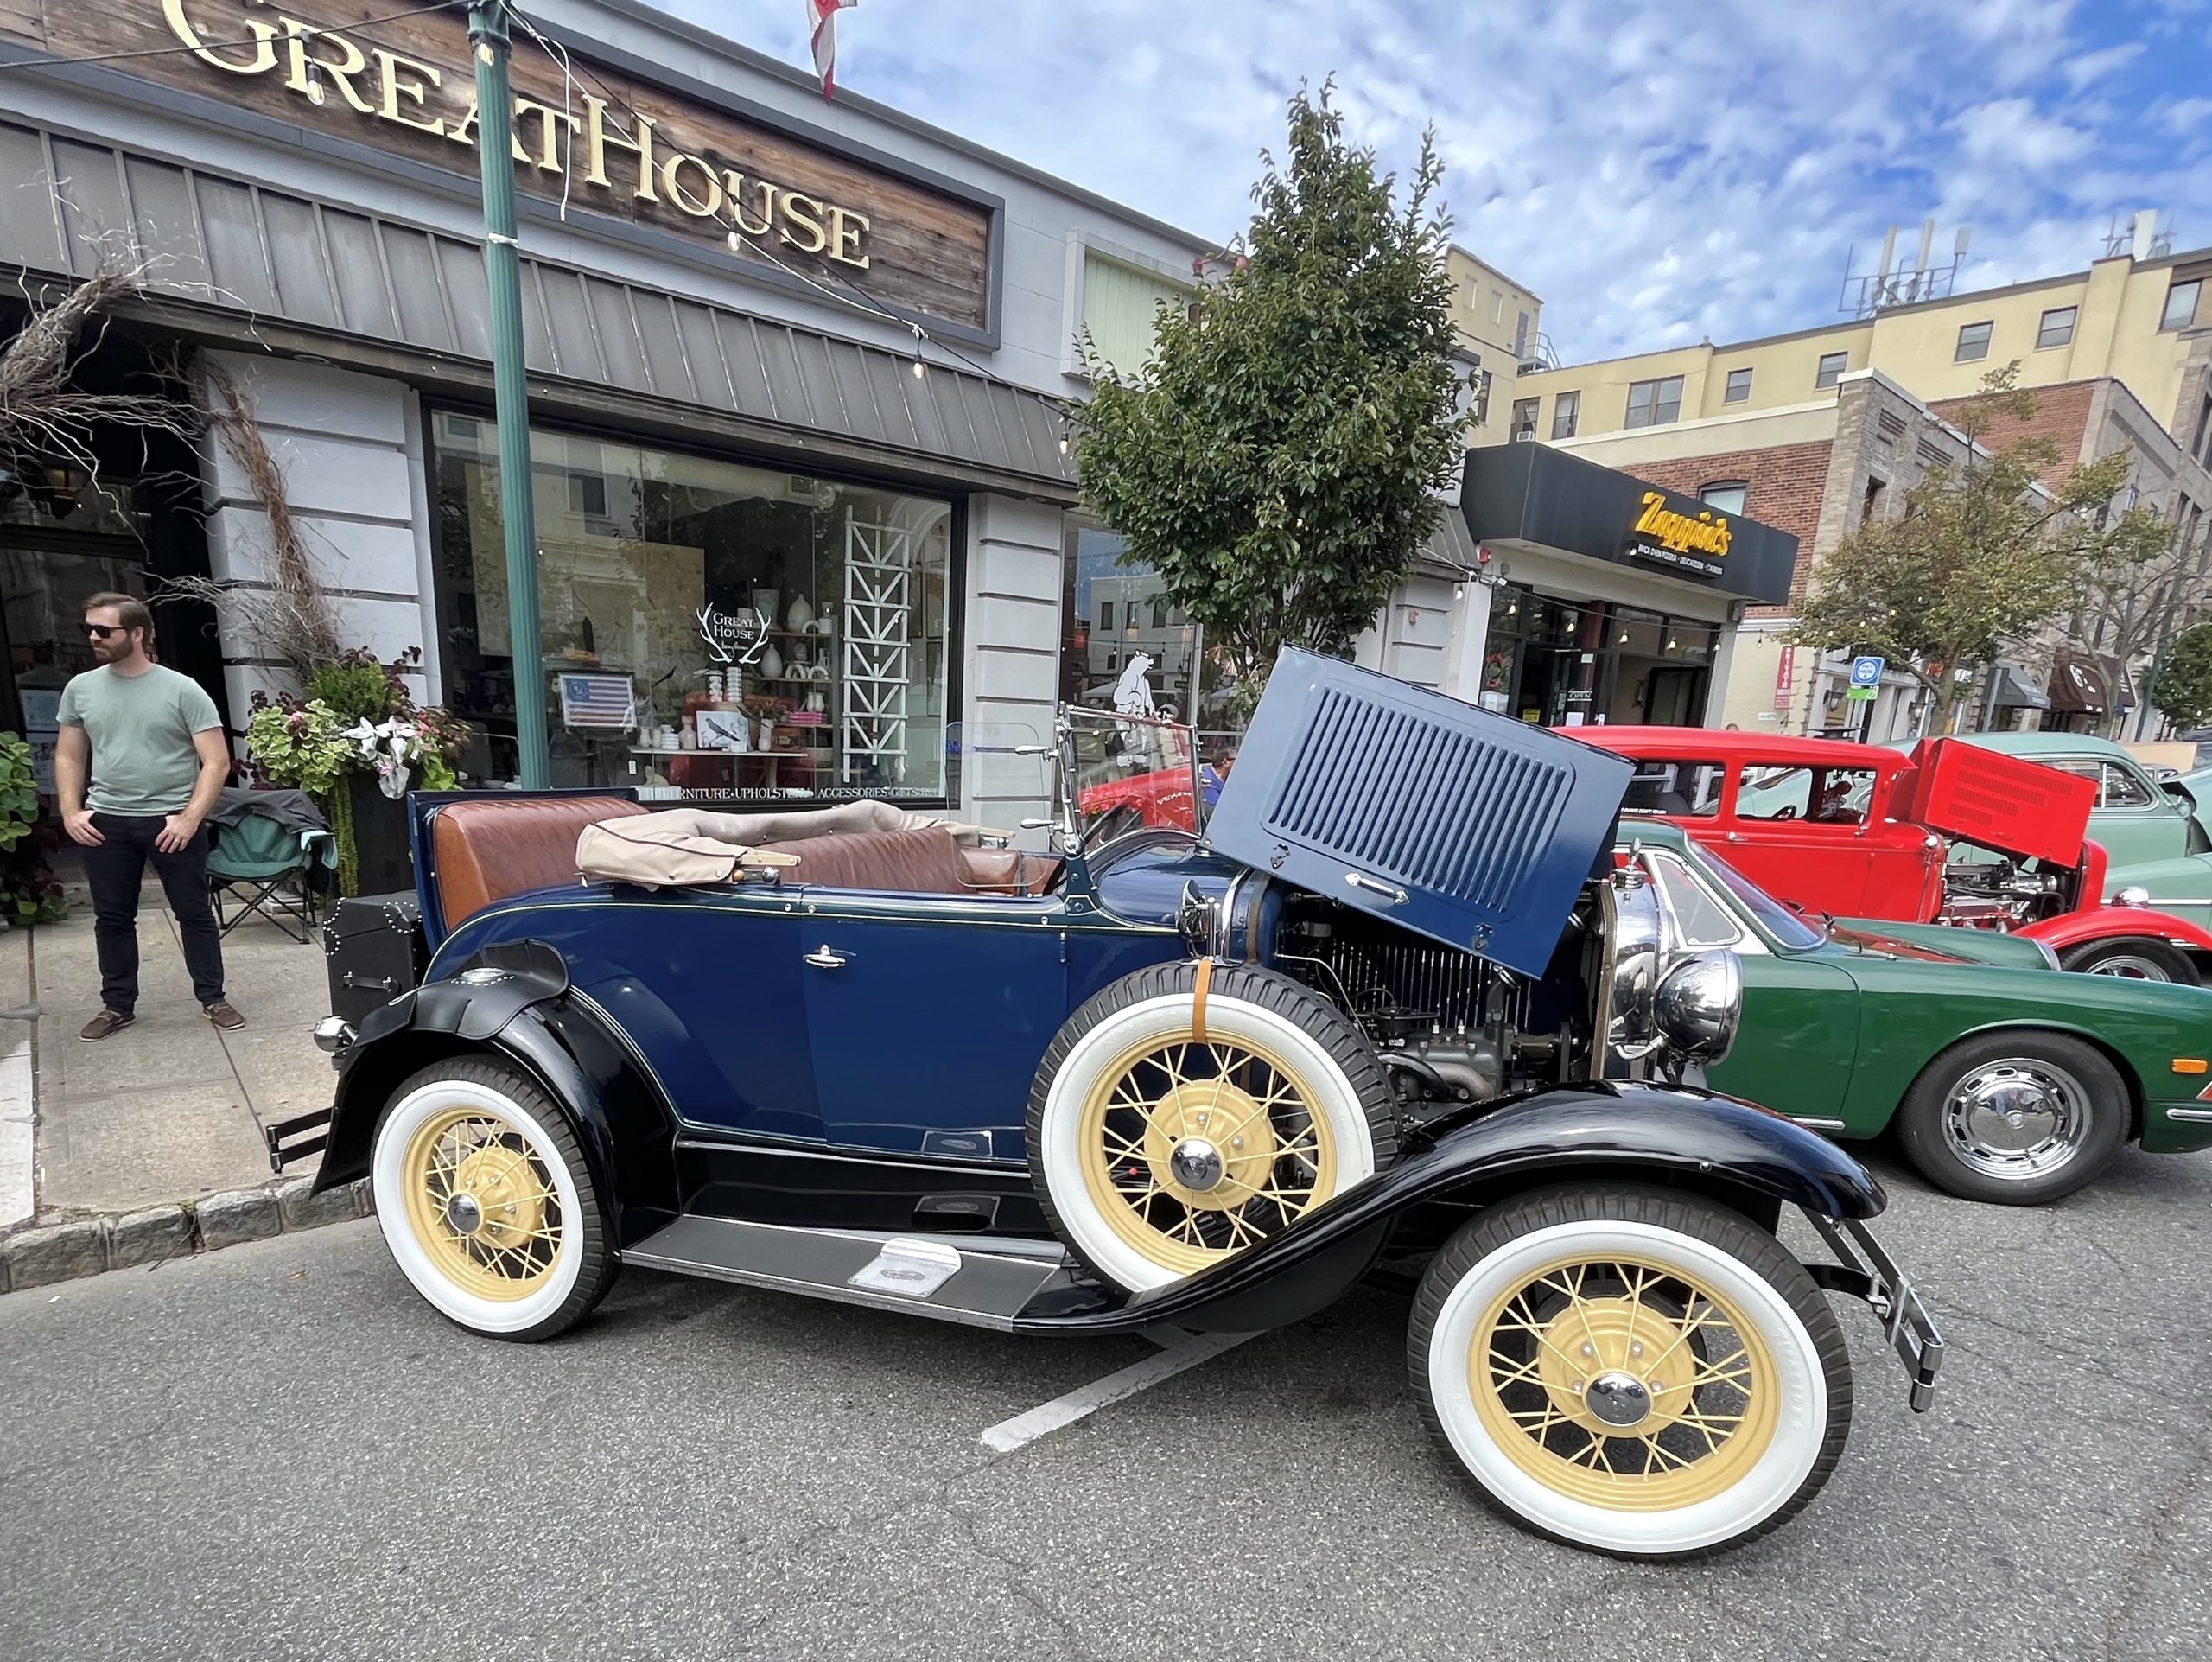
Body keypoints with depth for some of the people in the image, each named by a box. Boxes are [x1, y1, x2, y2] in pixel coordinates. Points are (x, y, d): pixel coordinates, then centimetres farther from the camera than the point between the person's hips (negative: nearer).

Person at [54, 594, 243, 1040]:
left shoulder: (182, 690, -7)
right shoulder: (80, 689, 6)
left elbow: (217, 761, -10)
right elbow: (68, 758, 14)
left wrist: (189, 818, -18)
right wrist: (71, 812, -1)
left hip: (172, 820, -4)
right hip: (105, 822, 4)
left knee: (194, 913, 4)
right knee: (112, 918, 12)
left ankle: (213, 999, 15)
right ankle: (118, 1005, 24)